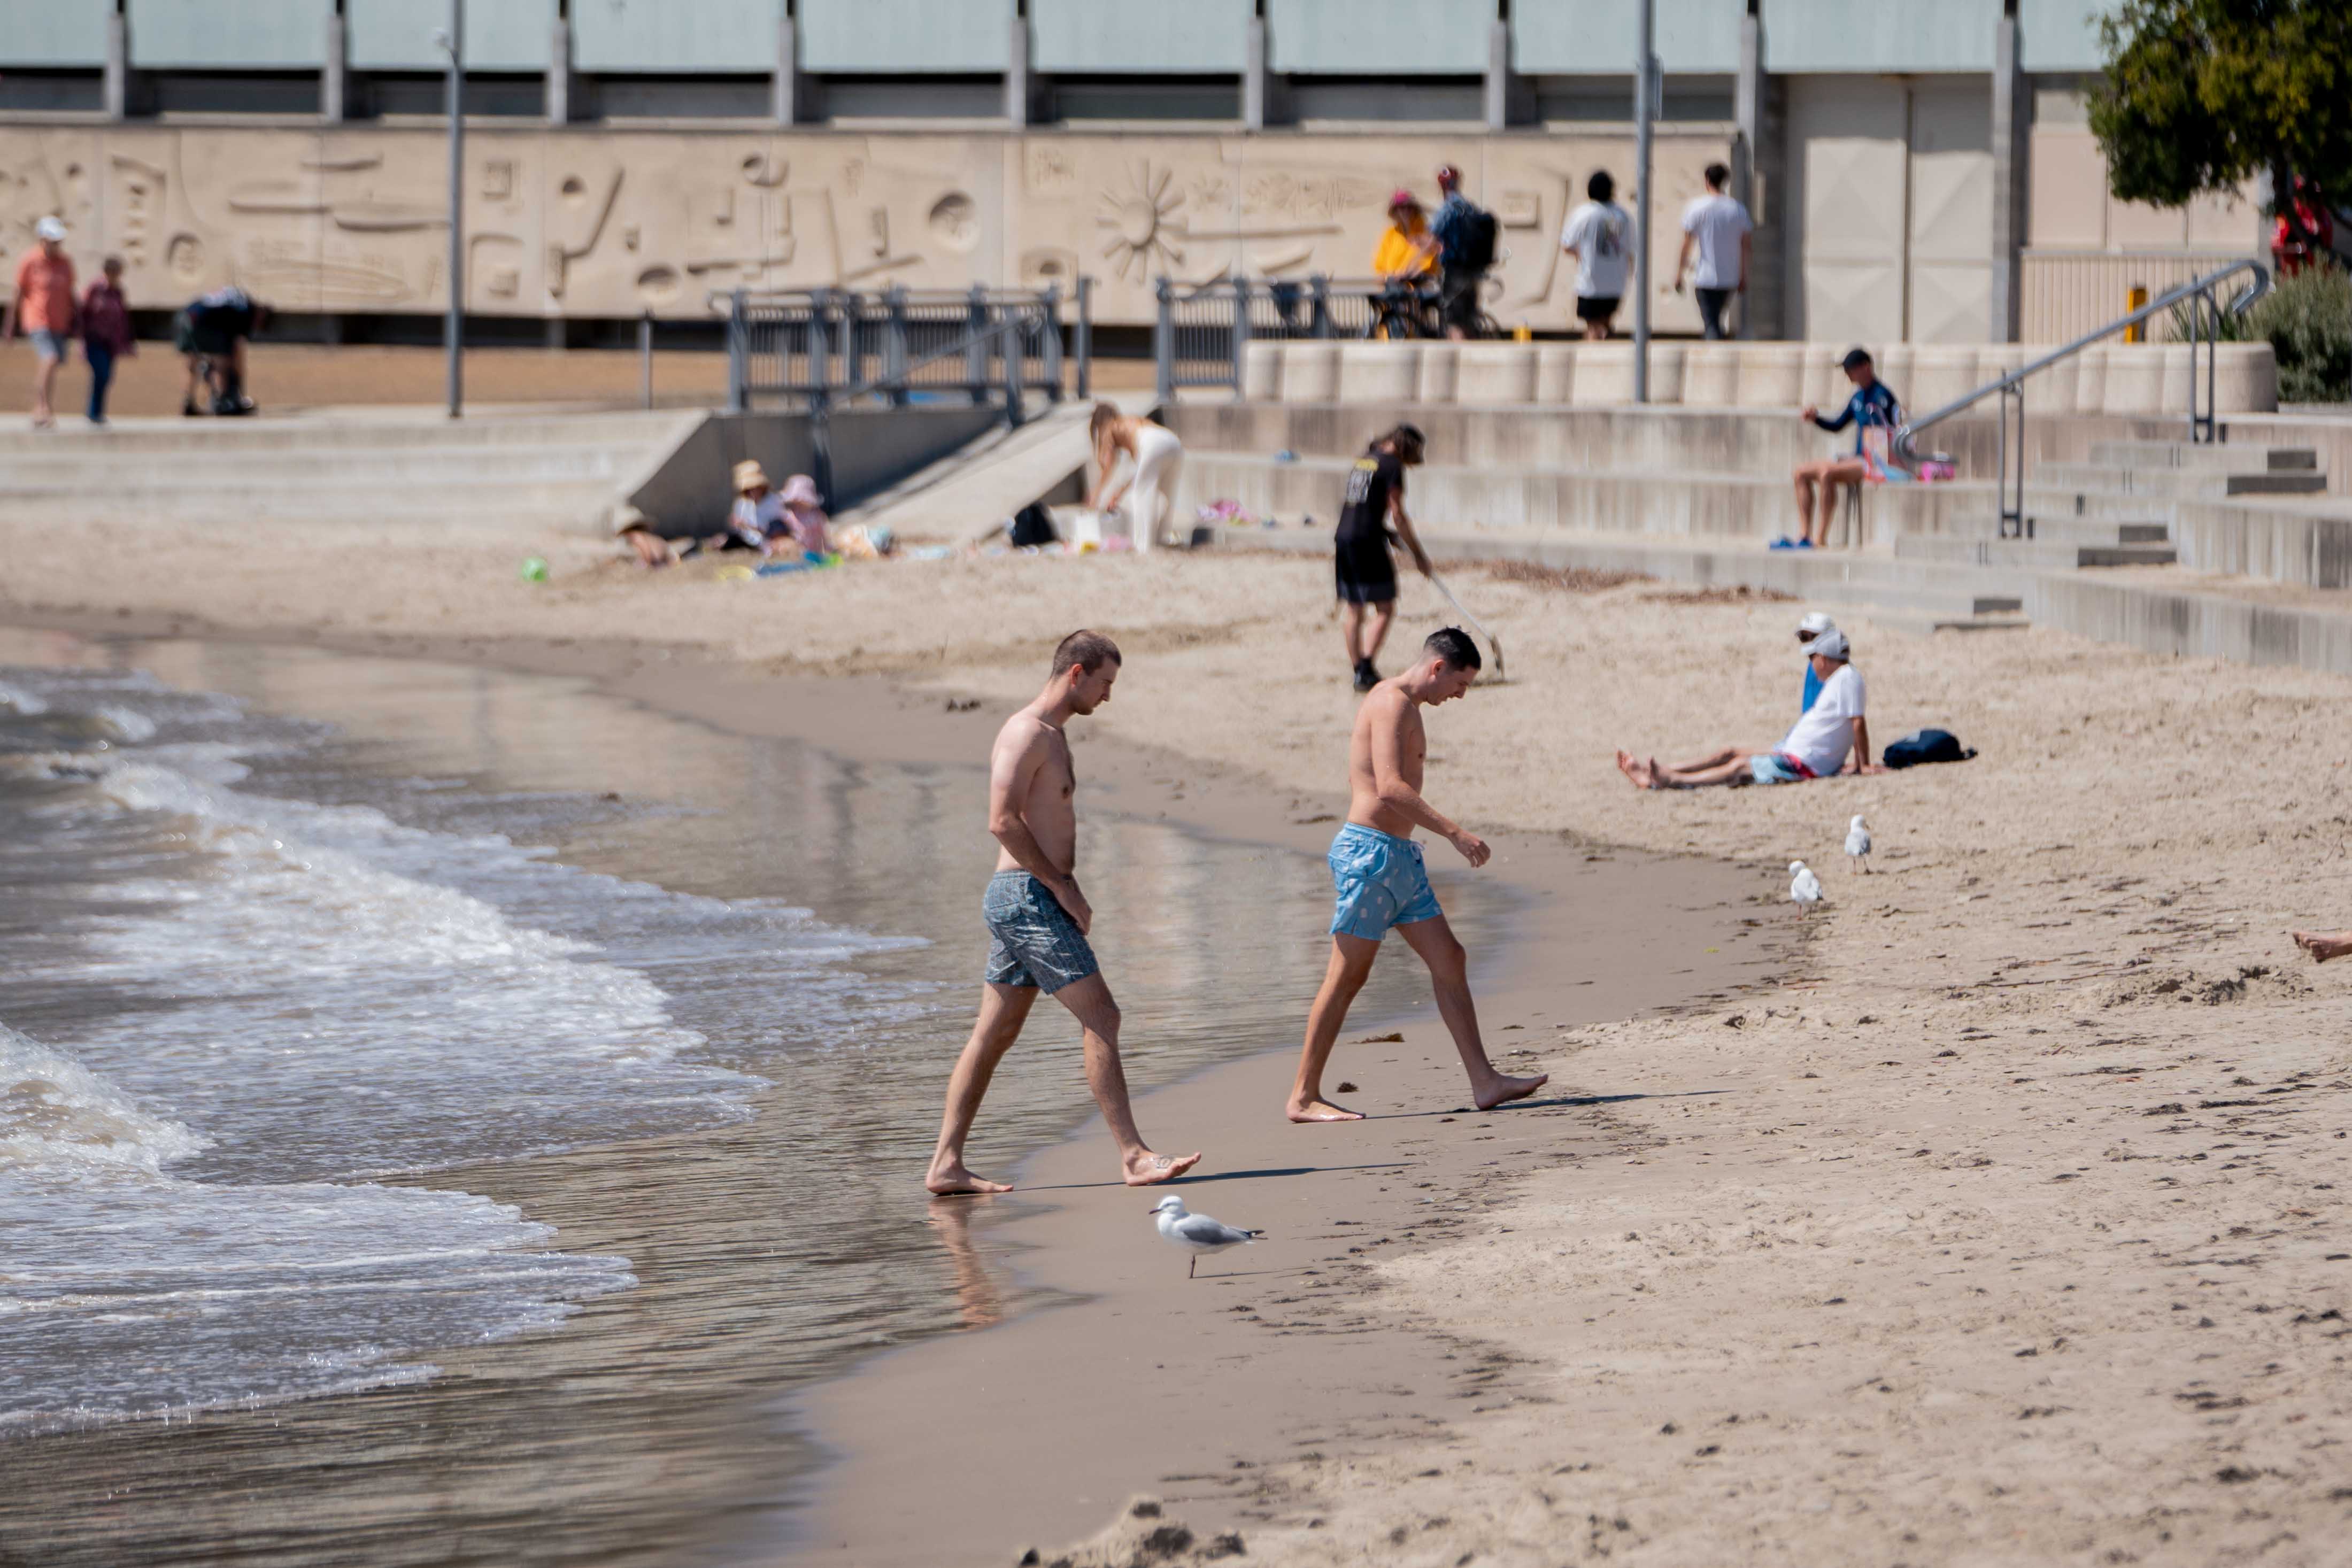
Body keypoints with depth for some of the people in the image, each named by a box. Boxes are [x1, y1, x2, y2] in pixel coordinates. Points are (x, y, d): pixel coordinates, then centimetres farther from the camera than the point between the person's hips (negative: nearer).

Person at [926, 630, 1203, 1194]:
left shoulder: (1052, 736, 19)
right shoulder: (1026, 733, -13)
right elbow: (1003, 821, -21)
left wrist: (1065, 892, 16)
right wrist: (1063, 887, -18)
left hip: (1032, 900, 10)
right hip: (1029, 898, -10)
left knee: (995, 1035, 8)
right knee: (1101, 1018, -12)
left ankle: (946, 1164, 8)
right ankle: (1133, 1157, -13)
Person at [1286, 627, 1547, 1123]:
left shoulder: (1405, 707, 19)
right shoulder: (1393, 702, -13)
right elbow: (1390, 788, -24)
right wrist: (1455, 832, -24)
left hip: (1400, 857, 10)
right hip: (1370, 852, -10)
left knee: (1450, 961, 7)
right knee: (1347, 976, -6)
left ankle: (1485, 1082, 7)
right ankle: (1303, 1097, -2)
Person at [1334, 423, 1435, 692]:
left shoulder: (1363, 460, 17)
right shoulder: (1392, 465, -7)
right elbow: (1397, 514, -9)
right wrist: (1418, 554, -5)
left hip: (1343, 538, 8)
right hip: (1368, 541, -8)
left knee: (1353, 610, 11)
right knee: (1385, 609, -2)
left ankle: (1358, 671, 14)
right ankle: (1366, 668, -13)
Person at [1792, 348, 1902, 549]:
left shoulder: (1883, 396, -11)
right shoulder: (1858, 397, 17)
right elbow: (1837, 426, 25)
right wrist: (1815, 418, 10)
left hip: (1875, 463, -10)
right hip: (1858, 460, 10)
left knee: (1827, 472, -33)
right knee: (1802, 472, 6)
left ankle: (1820, 540, -33)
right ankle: (1803, 537, -4)